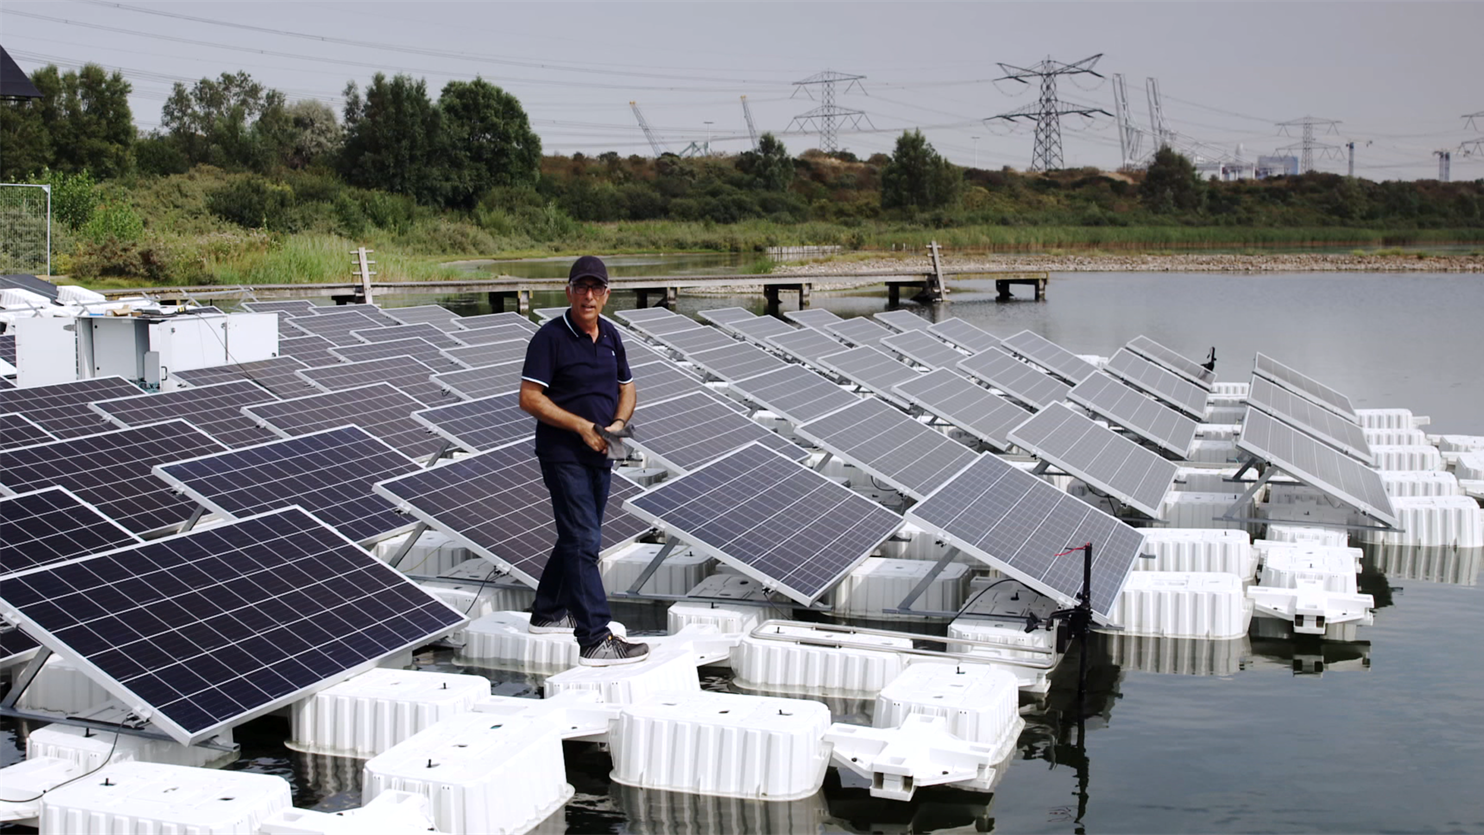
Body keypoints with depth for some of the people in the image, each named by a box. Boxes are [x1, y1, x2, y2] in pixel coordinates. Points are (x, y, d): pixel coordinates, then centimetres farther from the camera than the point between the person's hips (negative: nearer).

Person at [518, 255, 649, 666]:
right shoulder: (551, 337, -13)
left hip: (599, 454, 8)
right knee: (584, 541, -12)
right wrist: (582, 427, -19)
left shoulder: (610, 335, 9)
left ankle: (548, 613, 35)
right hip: (562, 454, -8)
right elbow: (529, 398, -15)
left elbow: (626, 387, 18)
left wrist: (619, 423, -3)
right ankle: (595, 640, -13)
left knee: (577, 537, 18)